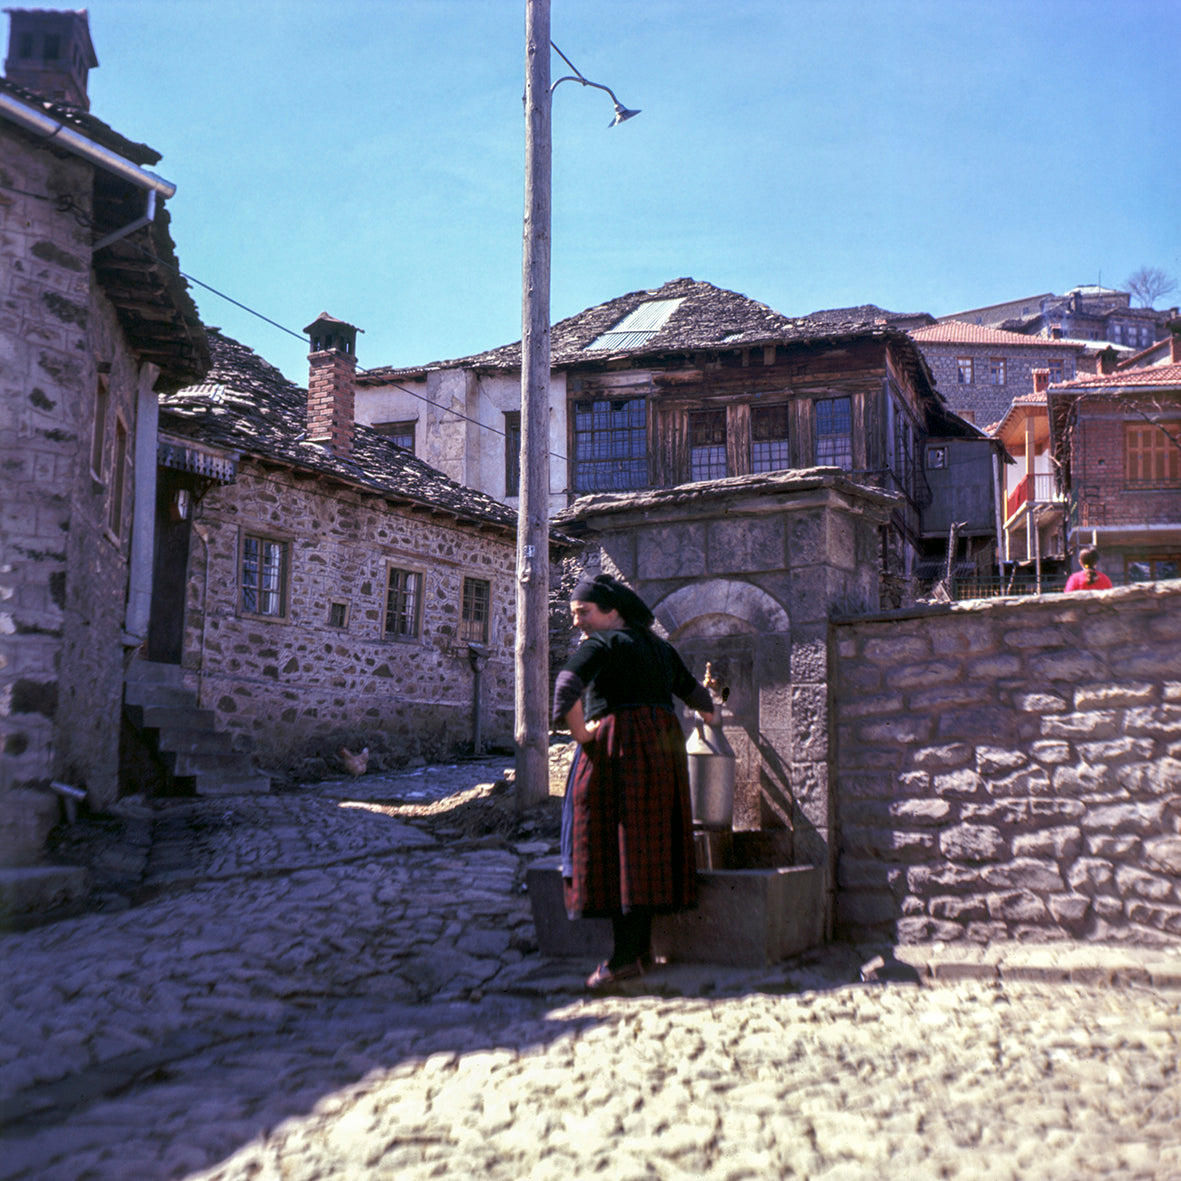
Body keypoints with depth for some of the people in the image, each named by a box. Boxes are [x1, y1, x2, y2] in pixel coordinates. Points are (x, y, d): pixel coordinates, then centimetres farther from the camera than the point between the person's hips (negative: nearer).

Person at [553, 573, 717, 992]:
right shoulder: (659, 646, 19)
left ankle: (626, 956, -9)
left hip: (618, 744, -8)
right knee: (648, 842, 11)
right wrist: (709, 713, 50)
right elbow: (691, 689, 30)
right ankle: (642, 945, 15)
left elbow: (567, 682, -23)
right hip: (662, 746, 8)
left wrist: (580, 734, -13)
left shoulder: (602, 643, -5)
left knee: (618, 845, -7)